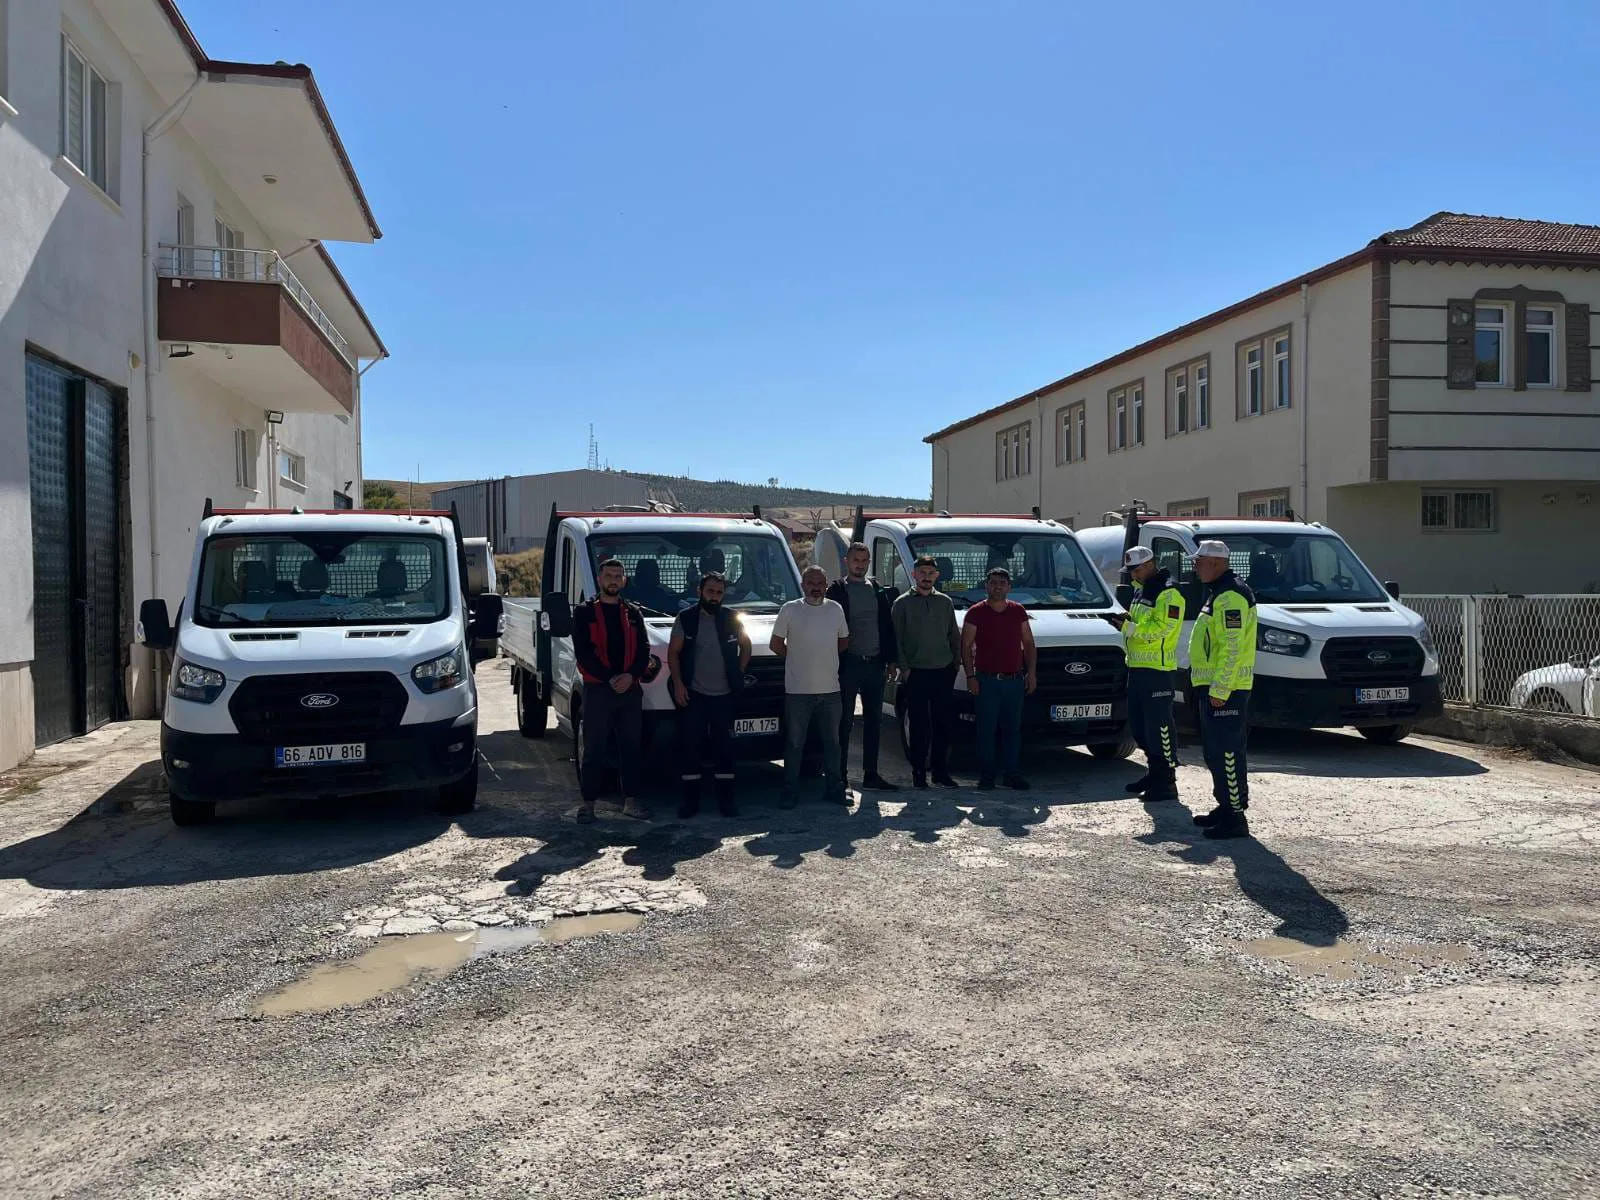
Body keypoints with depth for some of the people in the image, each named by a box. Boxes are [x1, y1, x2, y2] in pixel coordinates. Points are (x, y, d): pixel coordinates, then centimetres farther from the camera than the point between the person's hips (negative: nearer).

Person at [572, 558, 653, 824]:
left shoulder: (633, 613, 14)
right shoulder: (584, 612, 3)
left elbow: (644, 650, 7)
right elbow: (583, 652, -6)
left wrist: (630, 676, -11)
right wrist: (610, 678, -15)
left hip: (630, 689, 4)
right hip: (597, 689, -3)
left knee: (630, 747, 7)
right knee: (594, 750, 0)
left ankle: (631, 800, 15)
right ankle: (588, 802, 7)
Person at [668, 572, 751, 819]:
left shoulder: (732, 620, 4)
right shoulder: (685, 619, -1)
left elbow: (745, 646, 18)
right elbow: (673, 652, 1)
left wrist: (738, 674, 8)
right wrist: (678, 684, -7)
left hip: (724, 694, 2)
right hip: (693, 695, -2)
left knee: (724, 748, 5)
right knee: (691, 747, 0)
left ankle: (725, 800, 12)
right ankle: (690, 800, 8)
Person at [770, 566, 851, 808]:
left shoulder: (835, 609, 5)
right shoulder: (790, 610, -4)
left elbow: (844, 641, 17)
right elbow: (776, 644, 1)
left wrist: (826, 658, 11)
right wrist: (796, 659, 6)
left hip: (830, 690, 3)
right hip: (798, 690, -3)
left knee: (832, 743, 12)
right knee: (794, 744, 3)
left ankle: (834, 788, 22)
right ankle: (790, 792, 12)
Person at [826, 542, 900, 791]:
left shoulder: (879, 590, 12)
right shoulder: (837, 590, -2)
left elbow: (888, 626, 14)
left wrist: (890, 660, 8)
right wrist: (835, 662, -11)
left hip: (875, 663, 5)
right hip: (848, 664, -5)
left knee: (873, 721, 9)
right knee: (844, 721, 0)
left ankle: (871, 774, 17)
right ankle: (841, 775, 6)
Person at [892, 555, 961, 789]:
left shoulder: (945, 602, 12)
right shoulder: (903, 603, 2)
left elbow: (954, 636, 17)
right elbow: (896, 639, 0)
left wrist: (956, 662, 8)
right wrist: (904, 667, -8)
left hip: (943, 672, 3)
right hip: (916, 673, -3)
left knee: (942, 725, 6)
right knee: (919, 726, -1)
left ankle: (940, 771, 14)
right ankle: (919, 772, 7)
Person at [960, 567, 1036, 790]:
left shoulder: (1018, 612, 11)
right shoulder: (976, 613, 0)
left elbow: (1028, 644, 16)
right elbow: (966, 646, -1)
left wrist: (1031, 672, 7)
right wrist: (970, 676, -8)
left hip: (1015, 680, 3)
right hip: (986, 681, -3)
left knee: (1013, 729, 6)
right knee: (986, 730, -2)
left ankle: (1013, 774, 13)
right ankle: (986, 776, 5)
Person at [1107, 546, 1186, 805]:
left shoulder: (1168, 592, -12)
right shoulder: (1140, 590, 19)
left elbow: (1160, 628, -21)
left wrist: (1128, 627, -20)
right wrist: (1126, 623, 8)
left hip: (1158, 669, -10)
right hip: (1137, 667, 10)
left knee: (1159, 725, -7)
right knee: (1138, 725, 14)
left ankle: (1166, 783, -1)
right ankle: (1154, 773, 27)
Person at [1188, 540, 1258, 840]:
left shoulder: (1231, 596, -16)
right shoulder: (1218, 593, 18)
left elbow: (1232, 648, -22)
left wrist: (1219, 689, -23)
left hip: (1225, 690, -11)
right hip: (1212, 686, 11)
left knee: (1227, 753, -9)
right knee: (1216, 752, 16)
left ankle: (1235, 817, -6)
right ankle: (1225, 806, 26)